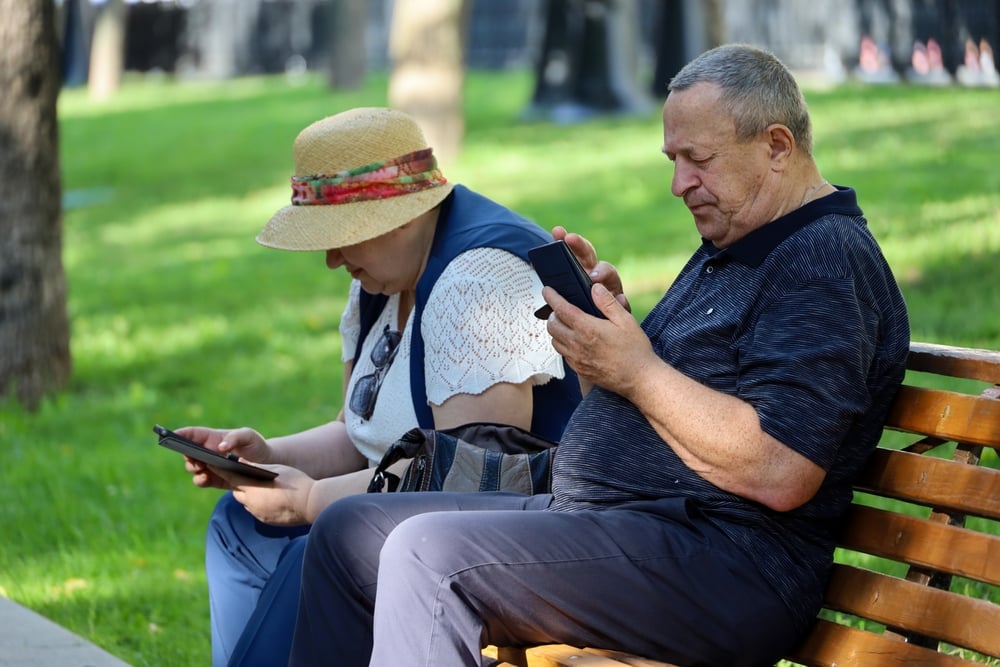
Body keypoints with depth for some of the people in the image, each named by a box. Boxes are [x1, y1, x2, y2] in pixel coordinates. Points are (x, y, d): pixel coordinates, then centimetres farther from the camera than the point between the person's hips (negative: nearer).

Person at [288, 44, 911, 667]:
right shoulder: (729, 251, 22)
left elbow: (780, 475, -24)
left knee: (428, 553, -27)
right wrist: (610, 317, 6)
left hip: (719, 562, -11)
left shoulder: (826, 262, -12)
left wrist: (637, 370, -18)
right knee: (348, 532, 6)